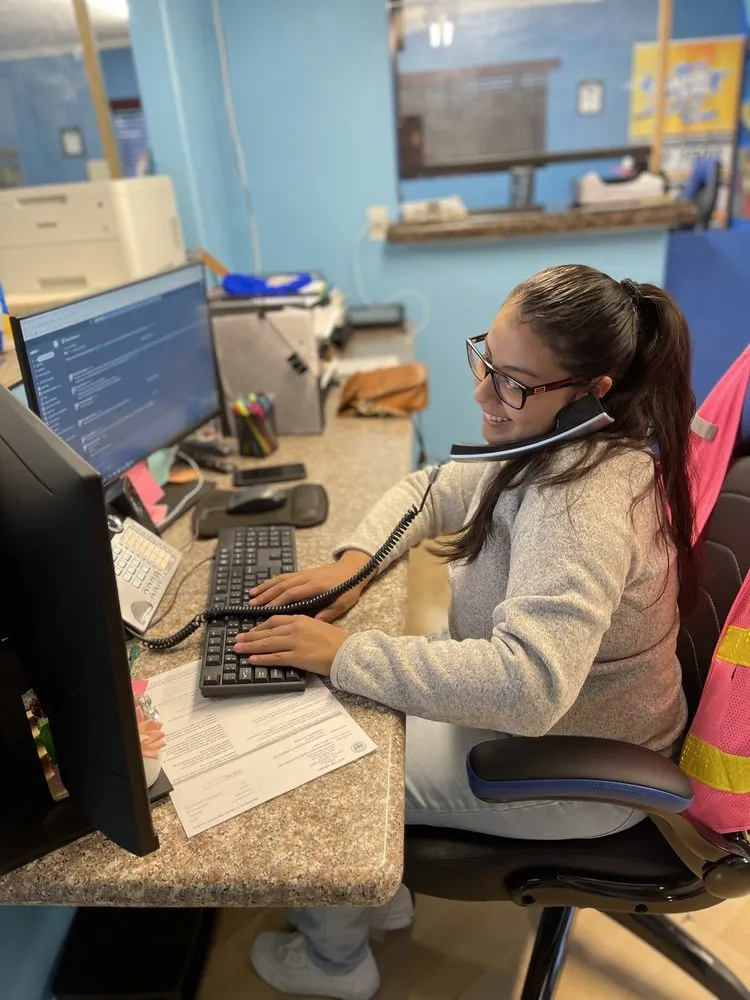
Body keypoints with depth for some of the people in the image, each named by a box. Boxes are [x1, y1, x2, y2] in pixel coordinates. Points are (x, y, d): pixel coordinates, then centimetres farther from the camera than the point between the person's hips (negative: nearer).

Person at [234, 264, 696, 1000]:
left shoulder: (581, 501, -34)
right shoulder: (551, 447, -4)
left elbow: (527, 687, -44)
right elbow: (427, 492, 6)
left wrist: (342, 653, -36)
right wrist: (352, 562, -11)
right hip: (535, 718, 9)